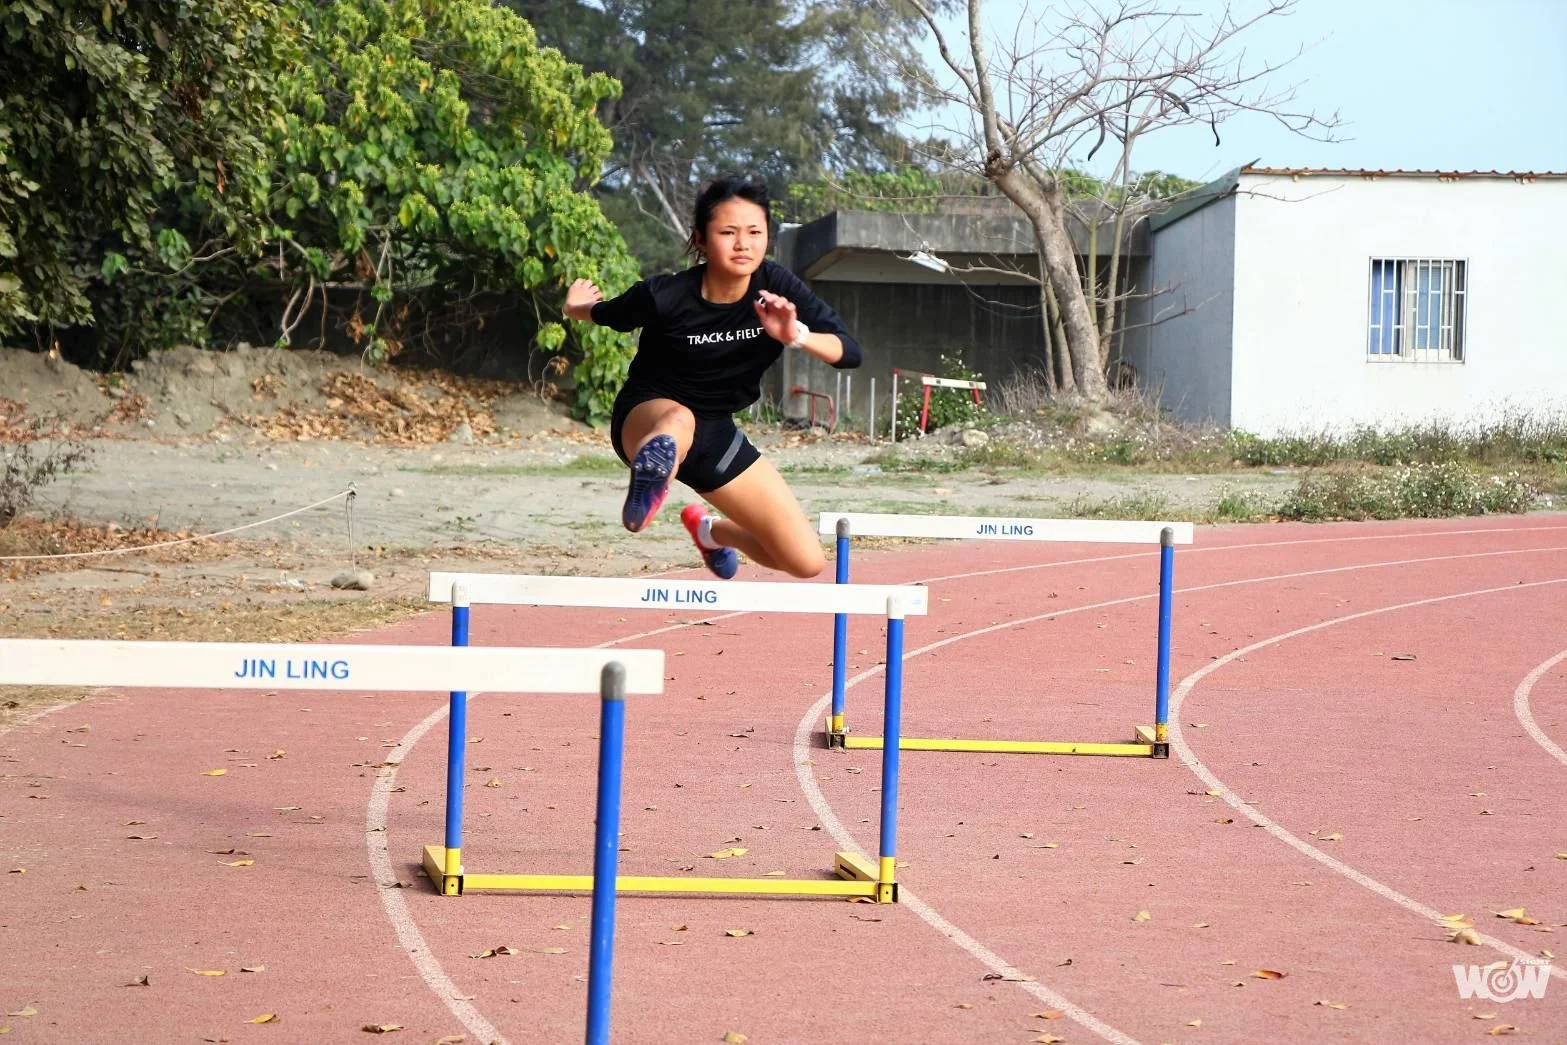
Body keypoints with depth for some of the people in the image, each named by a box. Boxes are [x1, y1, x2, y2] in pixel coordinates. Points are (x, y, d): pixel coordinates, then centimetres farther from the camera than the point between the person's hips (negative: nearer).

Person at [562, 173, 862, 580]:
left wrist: (796, 335, -37)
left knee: (806, 561, 5)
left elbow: (849, 352, -19)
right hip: (646, 417, -5)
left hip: (715, 431, 5)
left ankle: (710, 530, 32)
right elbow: (607, 315, -1)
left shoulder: (776, 287, -16)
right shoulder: (665, 295, -24)